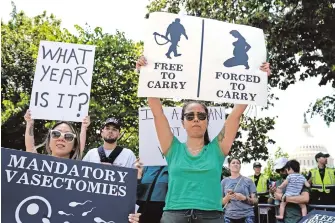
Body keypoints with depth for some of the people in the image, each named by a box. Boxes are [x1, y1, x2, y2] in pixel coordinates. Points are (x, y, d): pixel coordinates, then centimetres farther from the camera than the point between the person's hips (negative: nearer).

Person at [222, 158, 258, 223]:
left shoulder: (248, 181, 7)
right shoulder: (224, 181, 8)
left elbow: (255, 200, 5)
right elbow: (221, 202, 8)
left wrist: (244, 198, -13)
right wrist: (227, 197, -12)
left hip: (247, 216, 0)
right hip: (229, 217, 0)